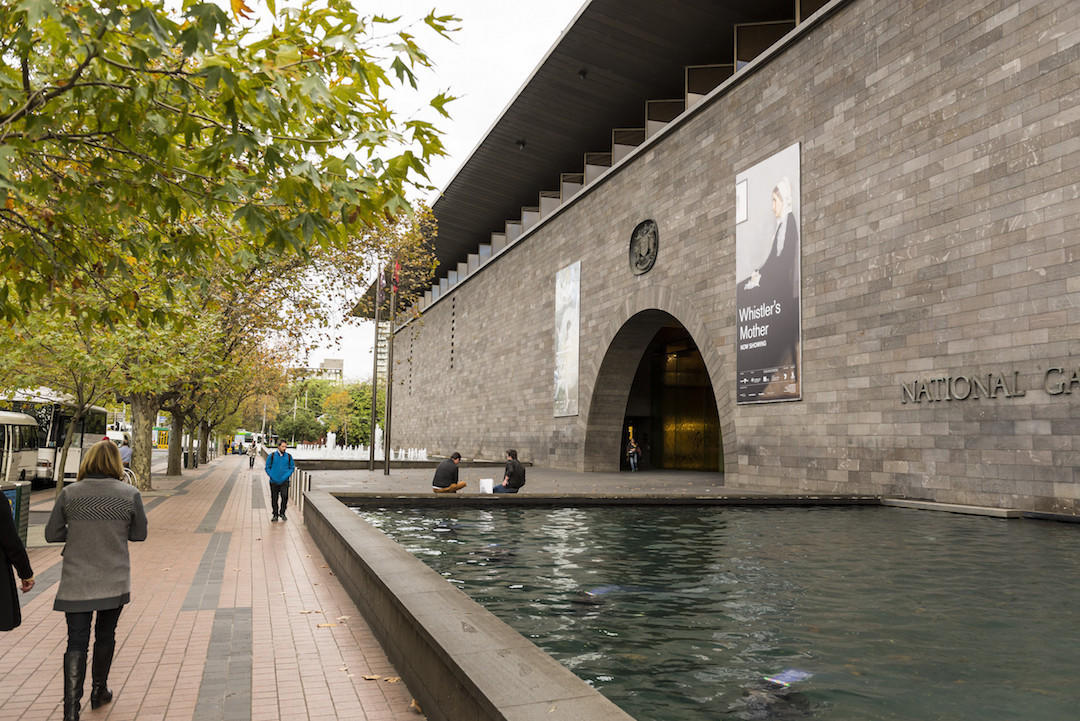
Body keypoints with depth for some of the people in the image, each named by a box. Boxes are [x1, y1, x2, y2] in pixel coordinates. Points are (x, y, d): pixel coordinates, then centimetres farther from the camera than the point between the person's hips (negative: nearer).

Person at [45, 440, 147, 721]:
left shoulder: (69, 494, -6)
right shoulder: (130, 494, -9)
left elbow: (52, 534, 2)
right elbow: (139, 534, 1)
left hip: (76, 582, 0)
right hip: (114, 582, 0)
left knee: (76, 643, 5)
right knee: (105, 636, 19)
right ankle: (98, 692, 36)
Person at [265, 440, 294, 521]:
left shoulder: (288, 456, 4)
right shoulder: (272, 456, 0)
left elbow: (292, 467, 11)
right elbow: (267, 467, 5)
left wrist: (287, 475, -5)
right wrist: (271, 476, -8)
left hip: (284, 481, 0)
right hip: (274, 481, 0)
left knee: (285, 496, -14)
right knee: (274, 499, 6)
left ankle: (282, 513, 4)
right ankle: (275, 515, 19)